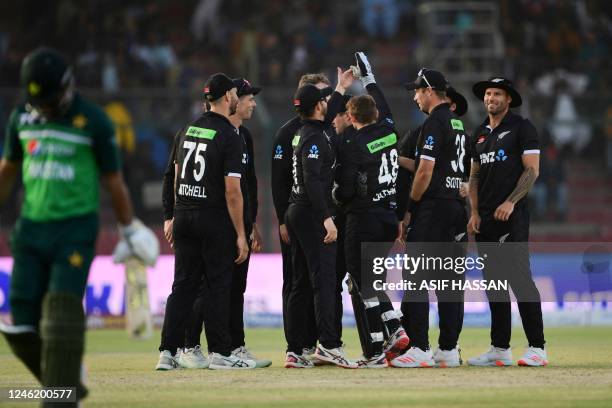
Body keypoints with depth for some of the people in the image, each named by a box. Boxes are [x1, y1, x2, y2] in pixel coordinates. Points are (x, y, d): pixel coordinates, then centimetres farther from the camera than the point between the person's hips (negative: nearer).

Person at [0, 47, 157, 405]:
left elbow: (113, 180, 1)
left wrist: (131, 230, 7)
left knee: (62, 311, -14)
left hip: (76, 230, -4)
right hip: (31, 228, 5)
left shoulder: (94, 122, -7)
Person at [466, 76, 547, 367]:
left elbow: (532, 169, -7)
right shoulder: (480, 134, 18)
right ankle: (500, 349, 10)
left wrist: (510, 202, -16)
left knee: (519, 276, -13)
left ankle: (537, 348, -13)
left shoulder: (521, 128, -1)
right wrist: (474, 212, 7)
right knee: (493, 281, 7)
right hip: (486, 219, 7)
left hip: (512, 214, -7)